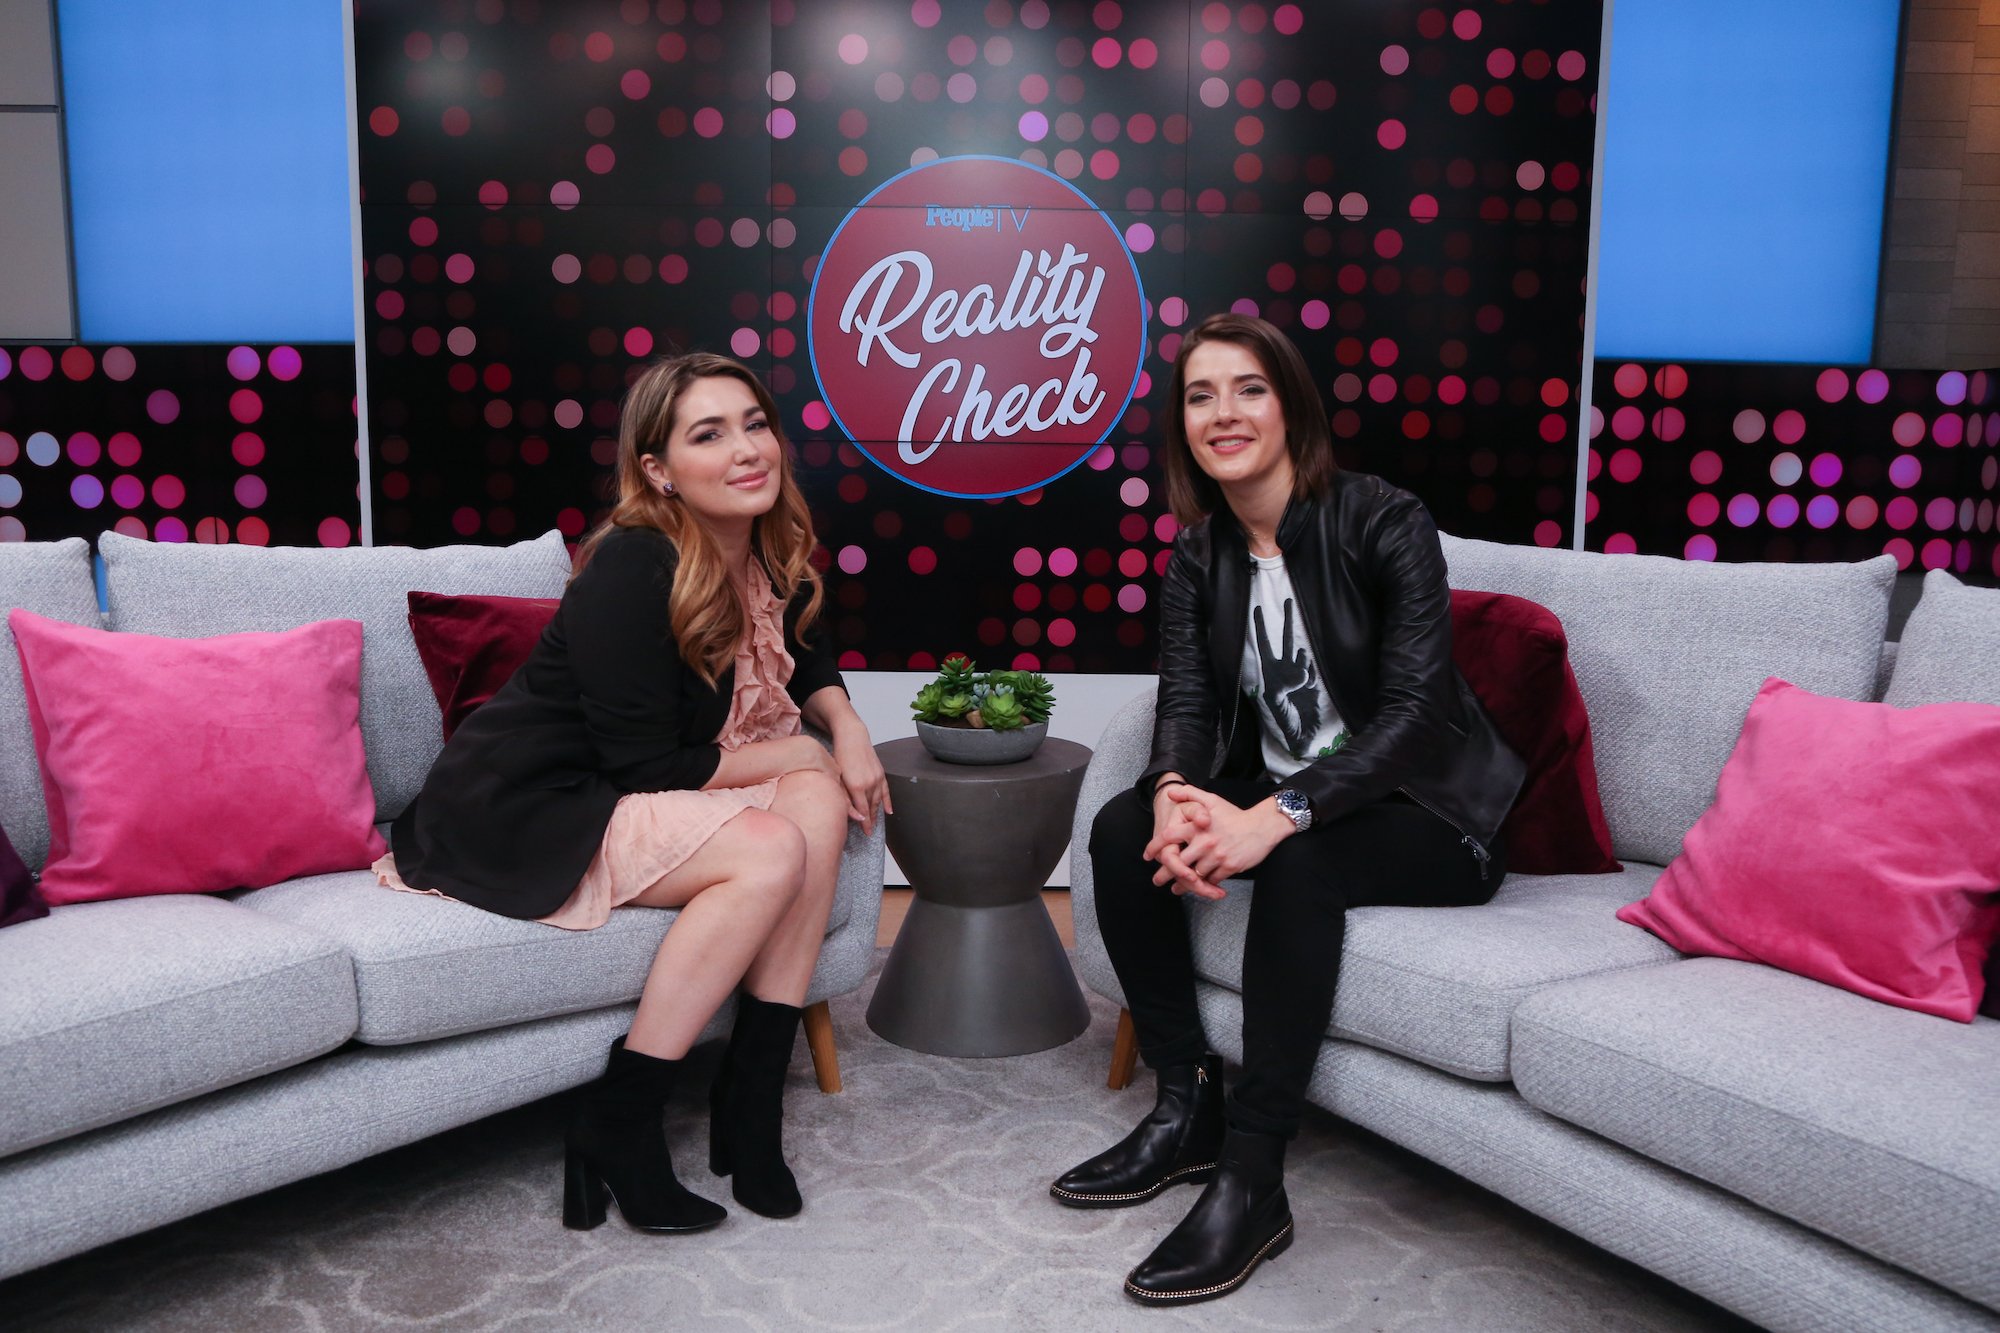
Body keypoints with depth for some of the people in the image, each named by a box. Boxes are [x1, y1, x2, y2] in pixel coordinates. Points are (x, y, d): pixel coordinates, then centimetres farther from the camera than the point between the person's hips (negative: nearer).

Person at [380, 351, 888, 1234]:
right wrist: (794, 754, -11)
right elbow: (647, 768, -21)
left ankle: (750, 1102, -11)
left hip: (623, 800, 8)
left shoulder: (769, 558, 1)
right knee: (769, 852, -26)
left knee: (818, 803, -15)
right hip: (522, 810, -8)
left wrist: (843, 724, -1)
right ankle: (614, 1128, -16)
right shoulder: (631, 571, -22)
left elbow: (800, 658, 21)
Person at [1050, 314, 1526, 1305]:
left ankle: (1252, 1182, -26)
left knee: (1298, 860, -35)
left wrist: (1274, 817, -38)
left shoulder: (1383, 522, -15)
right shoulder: (1199, 552, 2)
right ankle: (1185, 1111, -5)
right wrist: (1175, 794, -31)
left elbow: (1413, 706, -24)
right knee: (1122, 828, -16)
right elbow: (1184, 700, -6)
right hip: (1276, 794, 6)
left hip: (1426, 813, -6)